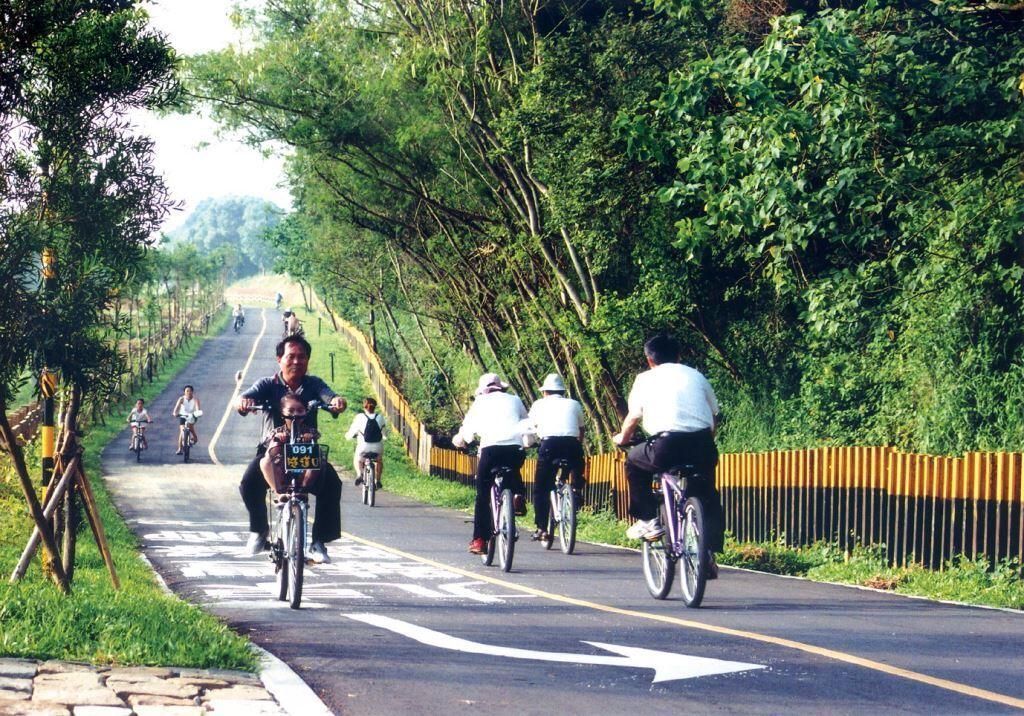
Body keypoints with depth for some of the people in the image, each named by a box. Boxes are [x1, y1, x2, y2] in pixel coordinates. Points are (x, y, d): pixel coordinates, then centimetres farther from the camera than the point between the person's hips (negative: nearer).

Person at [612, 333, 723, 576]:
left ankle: (648, 521, 19)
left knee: (634, 461, 26)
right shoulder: (696, 376, 22)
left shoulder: (646, 378, 14)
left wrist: (621, 438, 37)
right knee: (707, 496, 23)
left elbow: (632, 418, 17)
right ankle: (709, 553, 12)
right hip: (703, 447, 3)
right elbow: (714, 417, 23)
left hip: (668, 446, -3)